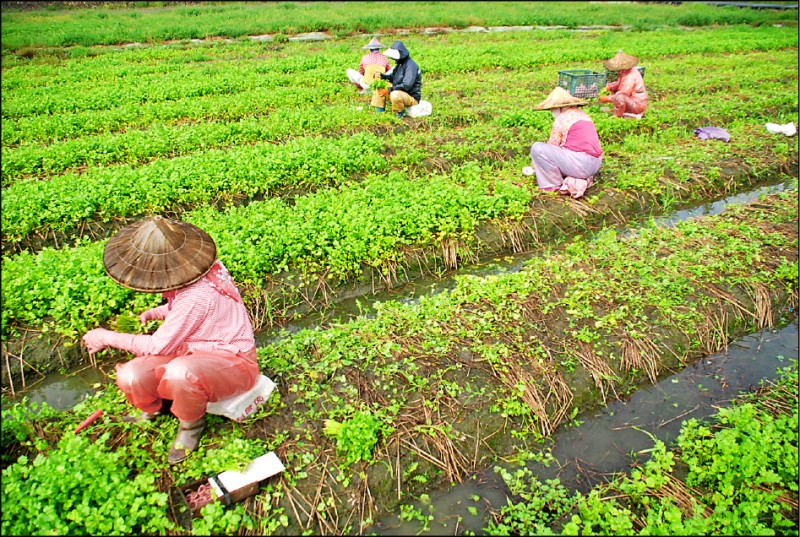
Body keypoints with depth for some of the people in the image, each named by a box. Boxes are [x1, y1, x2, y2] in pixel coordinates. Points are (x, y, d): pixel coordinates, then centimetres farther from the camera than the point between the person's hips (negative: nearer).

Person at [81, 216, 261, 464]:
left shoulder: (197, 297, -33)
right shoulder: (187, 276, -7)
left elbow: (157, 346, -21)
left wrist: (107, 337, -10)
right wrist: (151, 313, 2)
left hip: (233, 362, -8)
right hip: (194, 351, 8)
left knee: (178, 373, -41)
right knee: (130, 377, -12)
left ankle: (191, 423, -7)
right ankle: (152, 409, 25)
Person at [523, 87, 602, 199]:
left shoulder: (562, 119, -5)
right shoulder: (582, 114, 22)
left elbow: (551, 145, 0)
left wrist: (535, 168, 15)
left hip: (580, 163, -9)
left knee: (537, 148, -12)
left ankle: (555, 185, -3)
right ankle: (583, 178, 11)